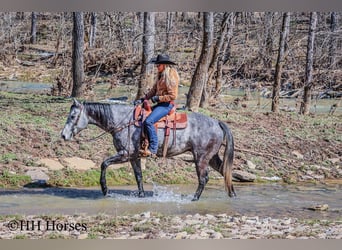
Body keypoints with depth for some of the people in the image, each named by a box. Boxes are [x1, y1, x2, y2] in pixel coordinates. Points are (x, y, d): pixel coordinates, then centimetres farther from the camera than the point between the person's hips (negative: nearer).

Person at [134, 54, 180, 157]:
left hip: (167, 104, -11)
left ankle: (153, 150, -27)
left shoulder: (171, 76, -14)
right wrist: (143, 99, 8)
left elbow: (173, 95, -18)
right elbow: (154, 90, 19)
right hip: (160, 104, 11)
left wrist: (158, 98, -18)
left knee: (148, 121, -27)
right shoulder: (161, 75, 16)